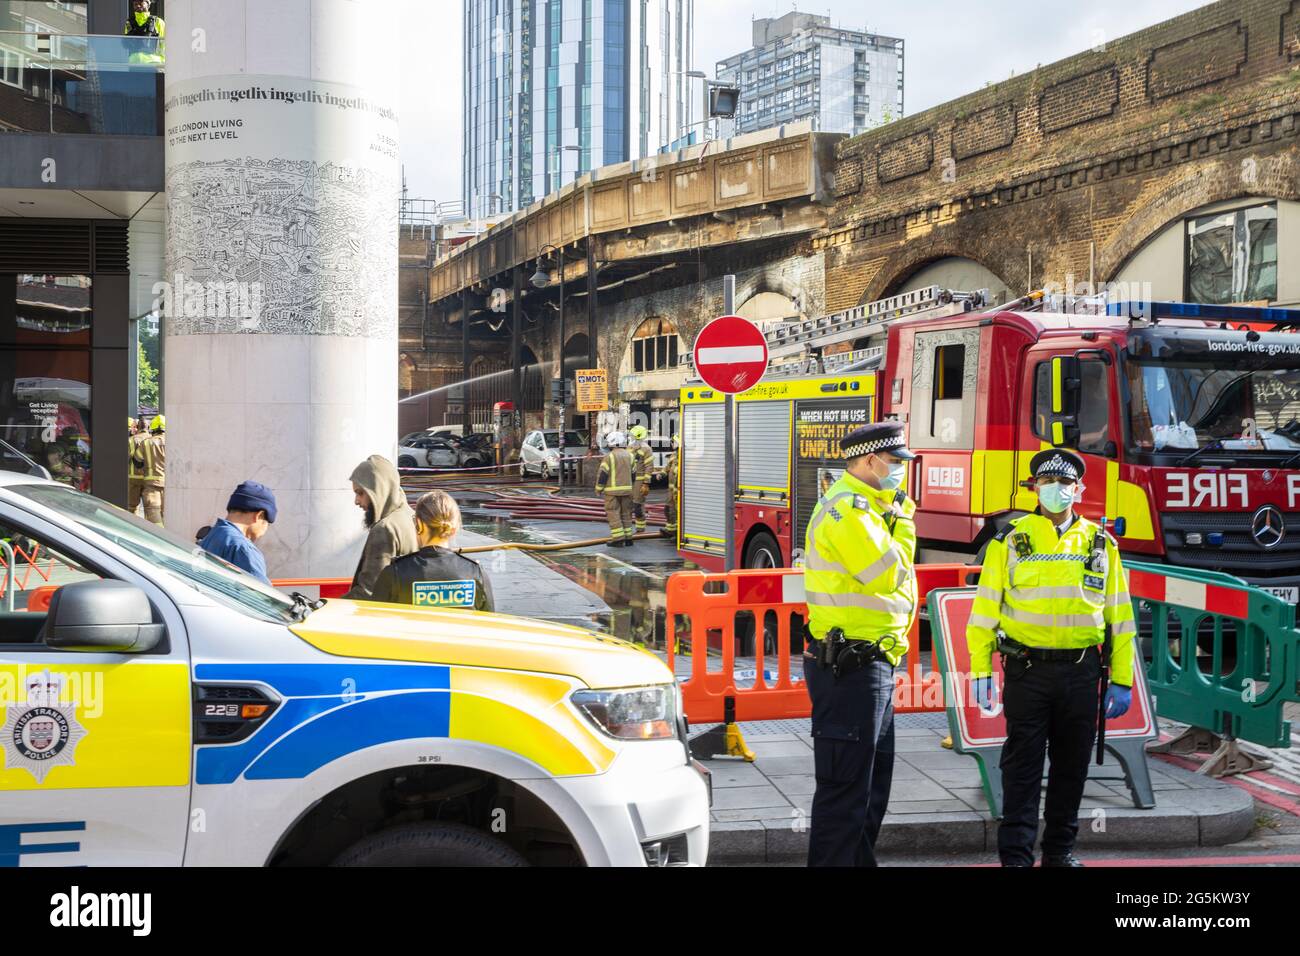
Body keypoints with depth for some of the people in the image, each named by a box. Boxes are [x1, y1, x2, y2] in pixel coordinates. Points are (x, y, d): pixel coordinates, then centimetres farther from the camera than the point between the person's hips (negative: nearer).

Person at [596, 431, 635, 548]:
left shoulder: (609, 456, -10)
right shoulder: (629, 455, 7)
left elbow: (602, 474, -12)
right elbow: (633, 473, 9)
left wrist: (598, 488, -1)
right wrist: (632, 488, 18)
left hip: (612, 490, -5)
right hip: (627, 489, 5)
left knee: (613, 514, -2)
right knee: (626, 514, 12)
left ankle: (618, 539, -7)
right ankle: (628, 538, 13)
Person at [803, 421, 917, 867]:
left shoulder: (865, 507, 18)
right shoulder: (846, 507, -16)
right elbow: (887, 575, -21)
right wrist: (902, 521, -11)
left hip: (872, 666, 11)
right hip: (850, 669, -11)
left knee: (874, 777, 19)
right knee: (845, 785, -6)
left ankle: (859, 859, 29)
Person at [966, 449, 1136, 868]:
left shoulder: (1100, 545, 8)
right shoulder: (1010, 541, 1)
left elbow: (1120, 616, 9)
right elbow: (985, 609, 0)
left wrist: (1122, 680, 5)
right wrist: (981, 671, -6)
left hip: (1081, 673, 2)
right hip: (1026, 671, -2)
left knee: (1072, 766, 10)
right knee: (1022, 767, 1)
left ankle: (1060, 851, 24)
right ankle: (1016, 855, 7)